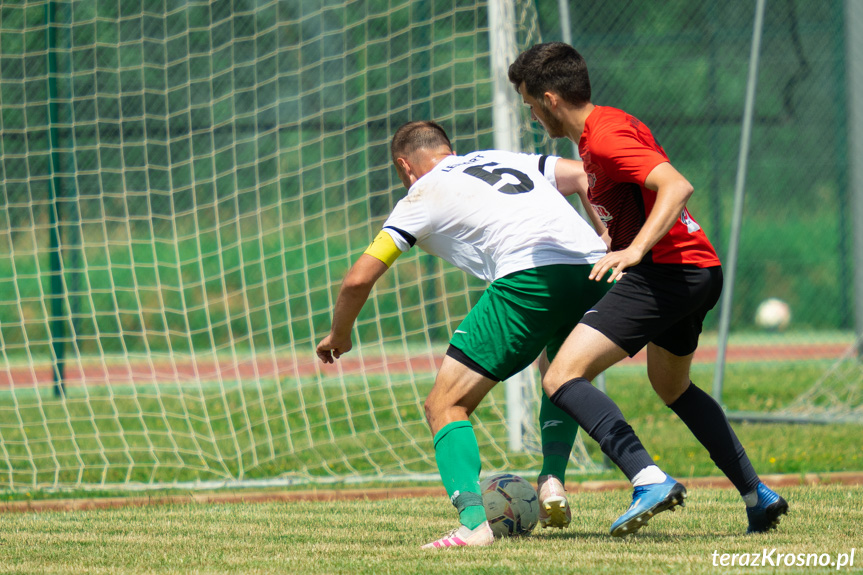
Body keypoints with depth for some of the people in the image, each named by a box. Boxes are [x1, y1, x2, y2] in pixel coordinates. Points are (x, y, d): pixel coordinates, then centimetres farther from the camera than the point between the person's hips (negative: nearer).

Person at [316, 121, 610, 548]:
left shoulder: (421, 196, 18)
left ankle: (473, 521, -18)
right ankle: (552, 481, 13)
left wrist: (338, 336, 32)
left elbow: (358, 279, 15)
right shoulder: (508, 160, 32)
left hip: (530, 273, -6)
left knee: (445, 404, 2)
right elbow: (586, 176, 19)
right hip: (591, 264, 6)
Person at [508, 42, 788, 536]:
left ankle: (650, 480, -30)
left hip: (664, 272, -11)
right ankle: (758, 495, 30)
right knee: (673, 388, 32)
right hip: (699, 272, 11)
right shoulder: (610, 123, 16)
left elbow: (677, 186, -28)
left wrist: (636, 251, -38)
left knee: (562, 379, -16)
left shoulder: (604, 138, -15)